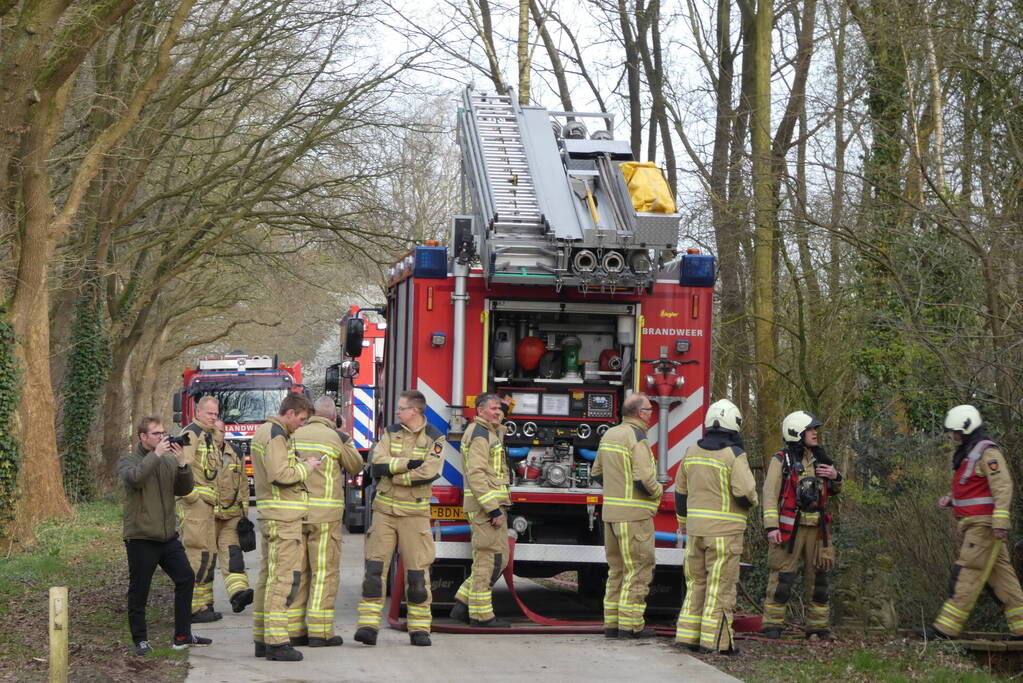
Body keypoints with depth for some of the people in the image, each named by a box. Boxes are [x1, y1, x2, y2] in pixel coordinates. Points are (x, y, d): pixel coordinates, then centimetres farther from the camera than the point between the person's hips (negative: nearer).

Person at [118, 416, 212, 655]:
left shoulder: (169, 461, 11)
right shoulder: (128, 460, -3)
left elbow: (184, 489, 4)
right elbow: (134, 477, -25)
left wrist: (183, 464, -10)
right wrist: (155, 455, -22)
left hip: (168, 536, 5)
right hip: (141, 538, -5)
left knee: (186, 579, 4)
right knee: (139, 590, 0)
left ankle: (182, 636, 13)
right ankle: (140, 640, 11)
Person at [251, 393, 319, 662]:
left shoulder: (263, 431, 18)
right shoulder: (276, 435, -14)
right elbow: (279, 475, -24)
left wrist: (301, 464, 13)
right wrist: (306, 468, -11)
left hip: (270, 516, 11)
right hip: (283, 518, -11)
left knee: (268, 577, 12)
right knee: (283, 578, -10)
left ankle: (261, 639, 15)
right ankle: (276, 642, -12)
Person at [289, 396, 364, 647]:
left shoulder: (295, 435, 8)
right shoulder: (338, 438, -3)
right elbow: (355, 467, 11)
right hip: (324, 513, -4)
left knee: (297, 569, 10)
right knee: (325, 571, 0)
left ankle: (293, 628, 11)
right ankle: (319, 631, -3)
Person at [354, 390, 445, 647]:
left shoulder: (435, 438, -2)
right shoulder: (391, 433, 8)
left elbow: (429, 473, -18)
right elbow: (378, 463, -7)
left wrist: (394, 475, -11)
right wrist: (408, 464, -17)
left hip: (415, 513, -2)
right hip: (385, 510, 2)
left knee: (418, 572, -1)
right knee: (375, 566, -5)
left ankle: (419, 628, 8)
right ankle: (368, 625, -6)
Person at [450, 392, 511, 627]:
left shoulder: (491, 433, 21)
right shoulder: (479, 435, -12)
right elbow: (476, 474, -21)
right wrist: (493, 509, -24)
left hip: (495, 505, 10)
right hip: (484, 504, -10)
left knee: (499, 559, 12)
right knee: (488, 558, -8)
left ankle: (463, 605, 15)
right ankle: (481, 614, -3)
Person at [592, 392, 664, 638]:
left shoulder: (609, 435, 12)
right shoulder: (637, 438, -14)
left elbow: (597, 473, 20)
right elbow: (645, 479, -22)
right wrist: (658, 491, -3)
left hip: (611, 512, 8)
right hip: (634, 514, -8)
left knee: (617, 569, 14)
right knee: (638, 570, -2)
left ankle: (611, 622, 15)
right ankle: (630, 624, -3)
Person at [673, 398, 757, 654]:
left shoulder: (692, 452, 8)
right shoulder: (734, 455, -11)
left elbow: (681, 491, 16)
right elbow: (745, 490, -19)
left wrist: (683, 520, 29)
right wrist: (750, 502, 5)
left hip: (696, 529, 6)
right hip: (724, 531, -6)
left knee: (696, 582, 13)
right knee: (721, 585, -2)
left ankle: (688, 634, 13)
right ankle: (714, 640, -4)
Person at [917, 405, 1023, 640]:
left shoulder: (987, 453, -12)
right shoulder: (968, 453, 19)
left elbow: (1003, 487, -19)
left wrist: (1000, 522, -27)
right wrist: (950, 499, 10)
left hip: (984, 525, -10)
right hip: (974, 525, 10)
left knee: (967, 573, -10)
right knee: (1001, 575, 9)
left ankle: (946, 627, -13)